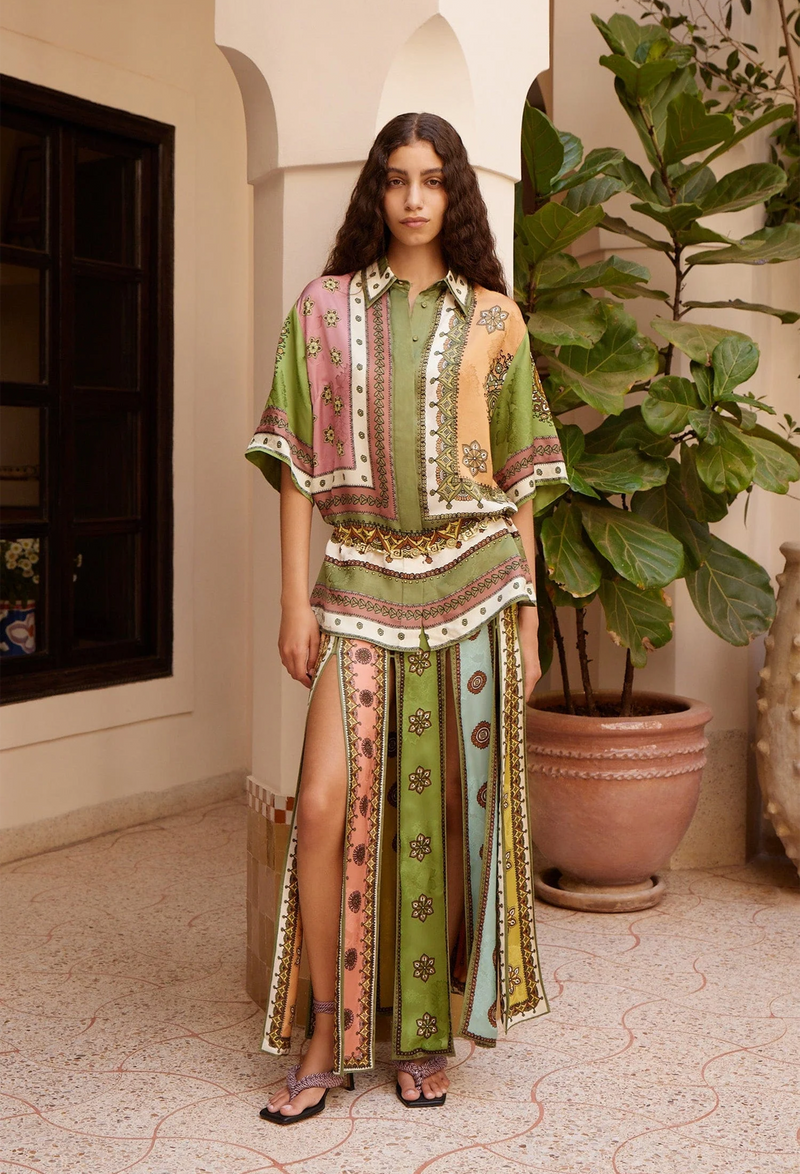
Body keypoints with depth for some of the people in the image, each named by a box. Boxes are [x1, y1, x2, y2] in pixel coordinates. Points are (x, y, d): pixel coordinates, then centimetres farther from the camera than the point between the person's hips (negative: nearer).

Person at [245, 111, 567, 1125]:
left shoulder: (493, 318, 8)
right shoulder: (324, 308, 8)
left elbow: (516, 481, 9)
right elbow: (299, 467, 5)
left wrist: (526, 611, 5)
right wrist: (296, 600, -2)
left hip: (471, 580, 0)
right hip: (364, 584, 0)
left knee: (452, 804, 3)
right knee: (326, 806, -9)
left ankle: (428, 1037, 19)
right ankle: (329, 1041, 9)